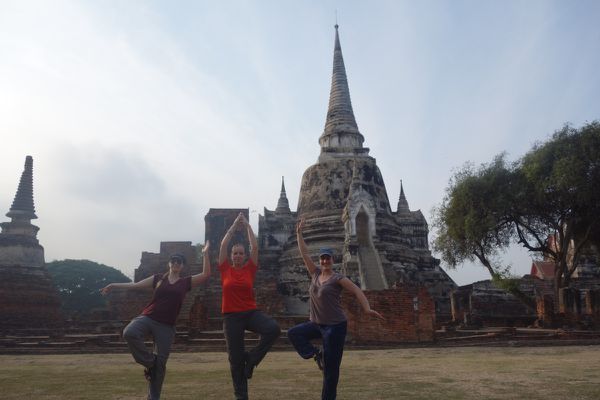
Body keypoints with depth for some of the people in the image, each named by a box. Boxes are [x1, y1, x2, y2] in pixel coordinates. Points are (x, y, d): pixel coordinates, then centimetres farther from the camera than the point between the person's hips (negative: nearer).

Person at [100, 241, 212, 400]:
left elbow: (206, 275, -3)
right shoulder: (158, 278, 10)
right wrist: (114, 285, 6)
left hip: (166, 326, 0)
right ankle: (149, 362, -8)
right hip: (147, 317, 1)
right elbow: (135, 285, 12)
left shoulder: (186, 282, 7)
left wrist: (205, 254, -9)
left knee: (160, 363, 0)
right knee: (129, 333, -31)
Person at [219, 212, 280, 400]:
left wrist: (247, 226, 1)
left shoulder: (250, 269, 3)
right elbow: (223, 245, -4)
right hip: (231, 316, 0)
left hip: (251, 312, 1)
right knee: (235, 358, 4)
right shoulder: (225, 270, 2)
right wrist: (234, 226, 1)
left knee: (273, 329, -28)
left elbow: (255, 247, -3)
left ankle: (252, 358, -5)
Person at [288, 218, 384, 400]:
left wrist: (367, 309, -29)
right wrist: (299, 234, 4)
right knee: (293, 333, -10)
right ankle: (315, 354, 2)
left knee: (330, 367, -1)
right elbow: (304, 253, 6)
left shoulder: (338, 278, -10)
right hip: (316, 323, 6)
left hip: (335, 326, -6)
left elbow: (357, 291, -15)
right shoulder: (315, 274, 5)